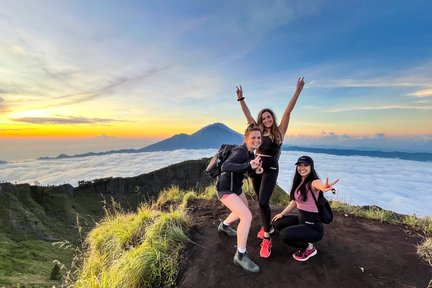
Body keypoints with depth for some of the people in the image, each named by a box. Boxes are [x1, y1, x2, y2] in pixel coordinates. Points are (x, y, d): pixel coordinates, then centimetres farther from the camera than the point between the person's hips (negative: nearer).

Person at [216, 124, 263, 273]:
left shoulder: (250, 152, 3)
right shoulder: (241, 152, -24)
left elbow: (249, 170, 15)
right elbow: (224, 166, -39)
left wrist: (256, 169, -7)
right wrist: (248, 165, -48)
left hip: (236, 186, 10)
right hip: (225, 188, -10)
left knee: (244, 209, 28)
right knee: (247, 216, -19)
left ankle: (223, 226, 50)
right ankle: (240, 256, -4)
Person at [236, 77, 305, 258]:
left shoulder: (279, 131, -1)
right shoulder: (259, 131, 9)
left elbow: (288, 112, -10)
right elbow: (247, 115, 6)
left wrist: (297, 91, -17)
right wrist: (241, 99, 0)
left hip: (271, 169, -5)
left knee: (263, 201, -16)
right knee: (261, 201, 14)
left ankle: (267, 239, -4)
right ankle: (267, 226, 36)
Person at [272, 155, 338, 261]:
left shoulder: (313, 182, -22)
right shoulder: (299, 182, 1)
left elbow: (320, 185, -49)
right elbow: (294, 201, 14)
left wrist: (324, 187, -73)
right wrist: (282, 213, 14)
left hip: (313, 225, -8)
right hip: (300, 218, 8)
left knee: (284, 234, -24)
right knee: (277, 223, 11)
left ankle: (309, 248, 5)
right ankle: (304, 241, 20)